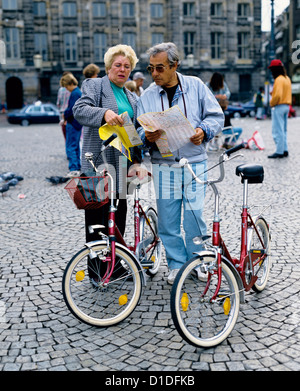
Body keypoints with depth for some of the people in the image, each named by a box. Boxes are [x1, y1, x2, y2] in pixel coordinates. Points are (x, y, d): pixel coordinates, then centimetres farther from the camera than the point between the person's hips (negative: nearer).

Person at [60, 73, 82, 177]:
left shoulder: (74, 93, -16)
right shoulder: (79, 92, 15)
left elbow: (72, 109, -23)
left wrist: (65, 114, -5)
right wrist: (66, 116, 9)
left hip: (73, 124, -10)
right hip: (78, 123, 10)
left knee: (70, 147, -10)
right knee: (76, 146, 17)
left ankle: (74, 169, -14)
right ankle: (78, 166, 25)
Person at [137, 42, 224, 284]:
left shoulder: (196, 86, 5)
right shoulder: (147, 96, 8)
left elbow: (216, 116, 7)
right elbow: (141, 130, 6)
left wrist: (204, 131, -13)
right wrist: (147, 137, -17)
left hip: (195, 163, -1)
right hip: (164, 166, 2)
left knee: (194, 215, 0)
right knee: (167, 218, 4)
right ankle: (177, 264, 21)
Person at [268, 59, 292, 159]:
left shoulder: (279, 80, -17)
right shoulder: (287, 78, 14)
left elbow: (277, 95, -25)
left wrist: (272, 103, -10)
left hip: (278, 106, -10)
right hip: (286, 106, 10)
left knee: (278, 131, -7)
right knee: (283, 130, 15)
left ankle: (279, 152, -7)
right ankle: (285, 150, 18)